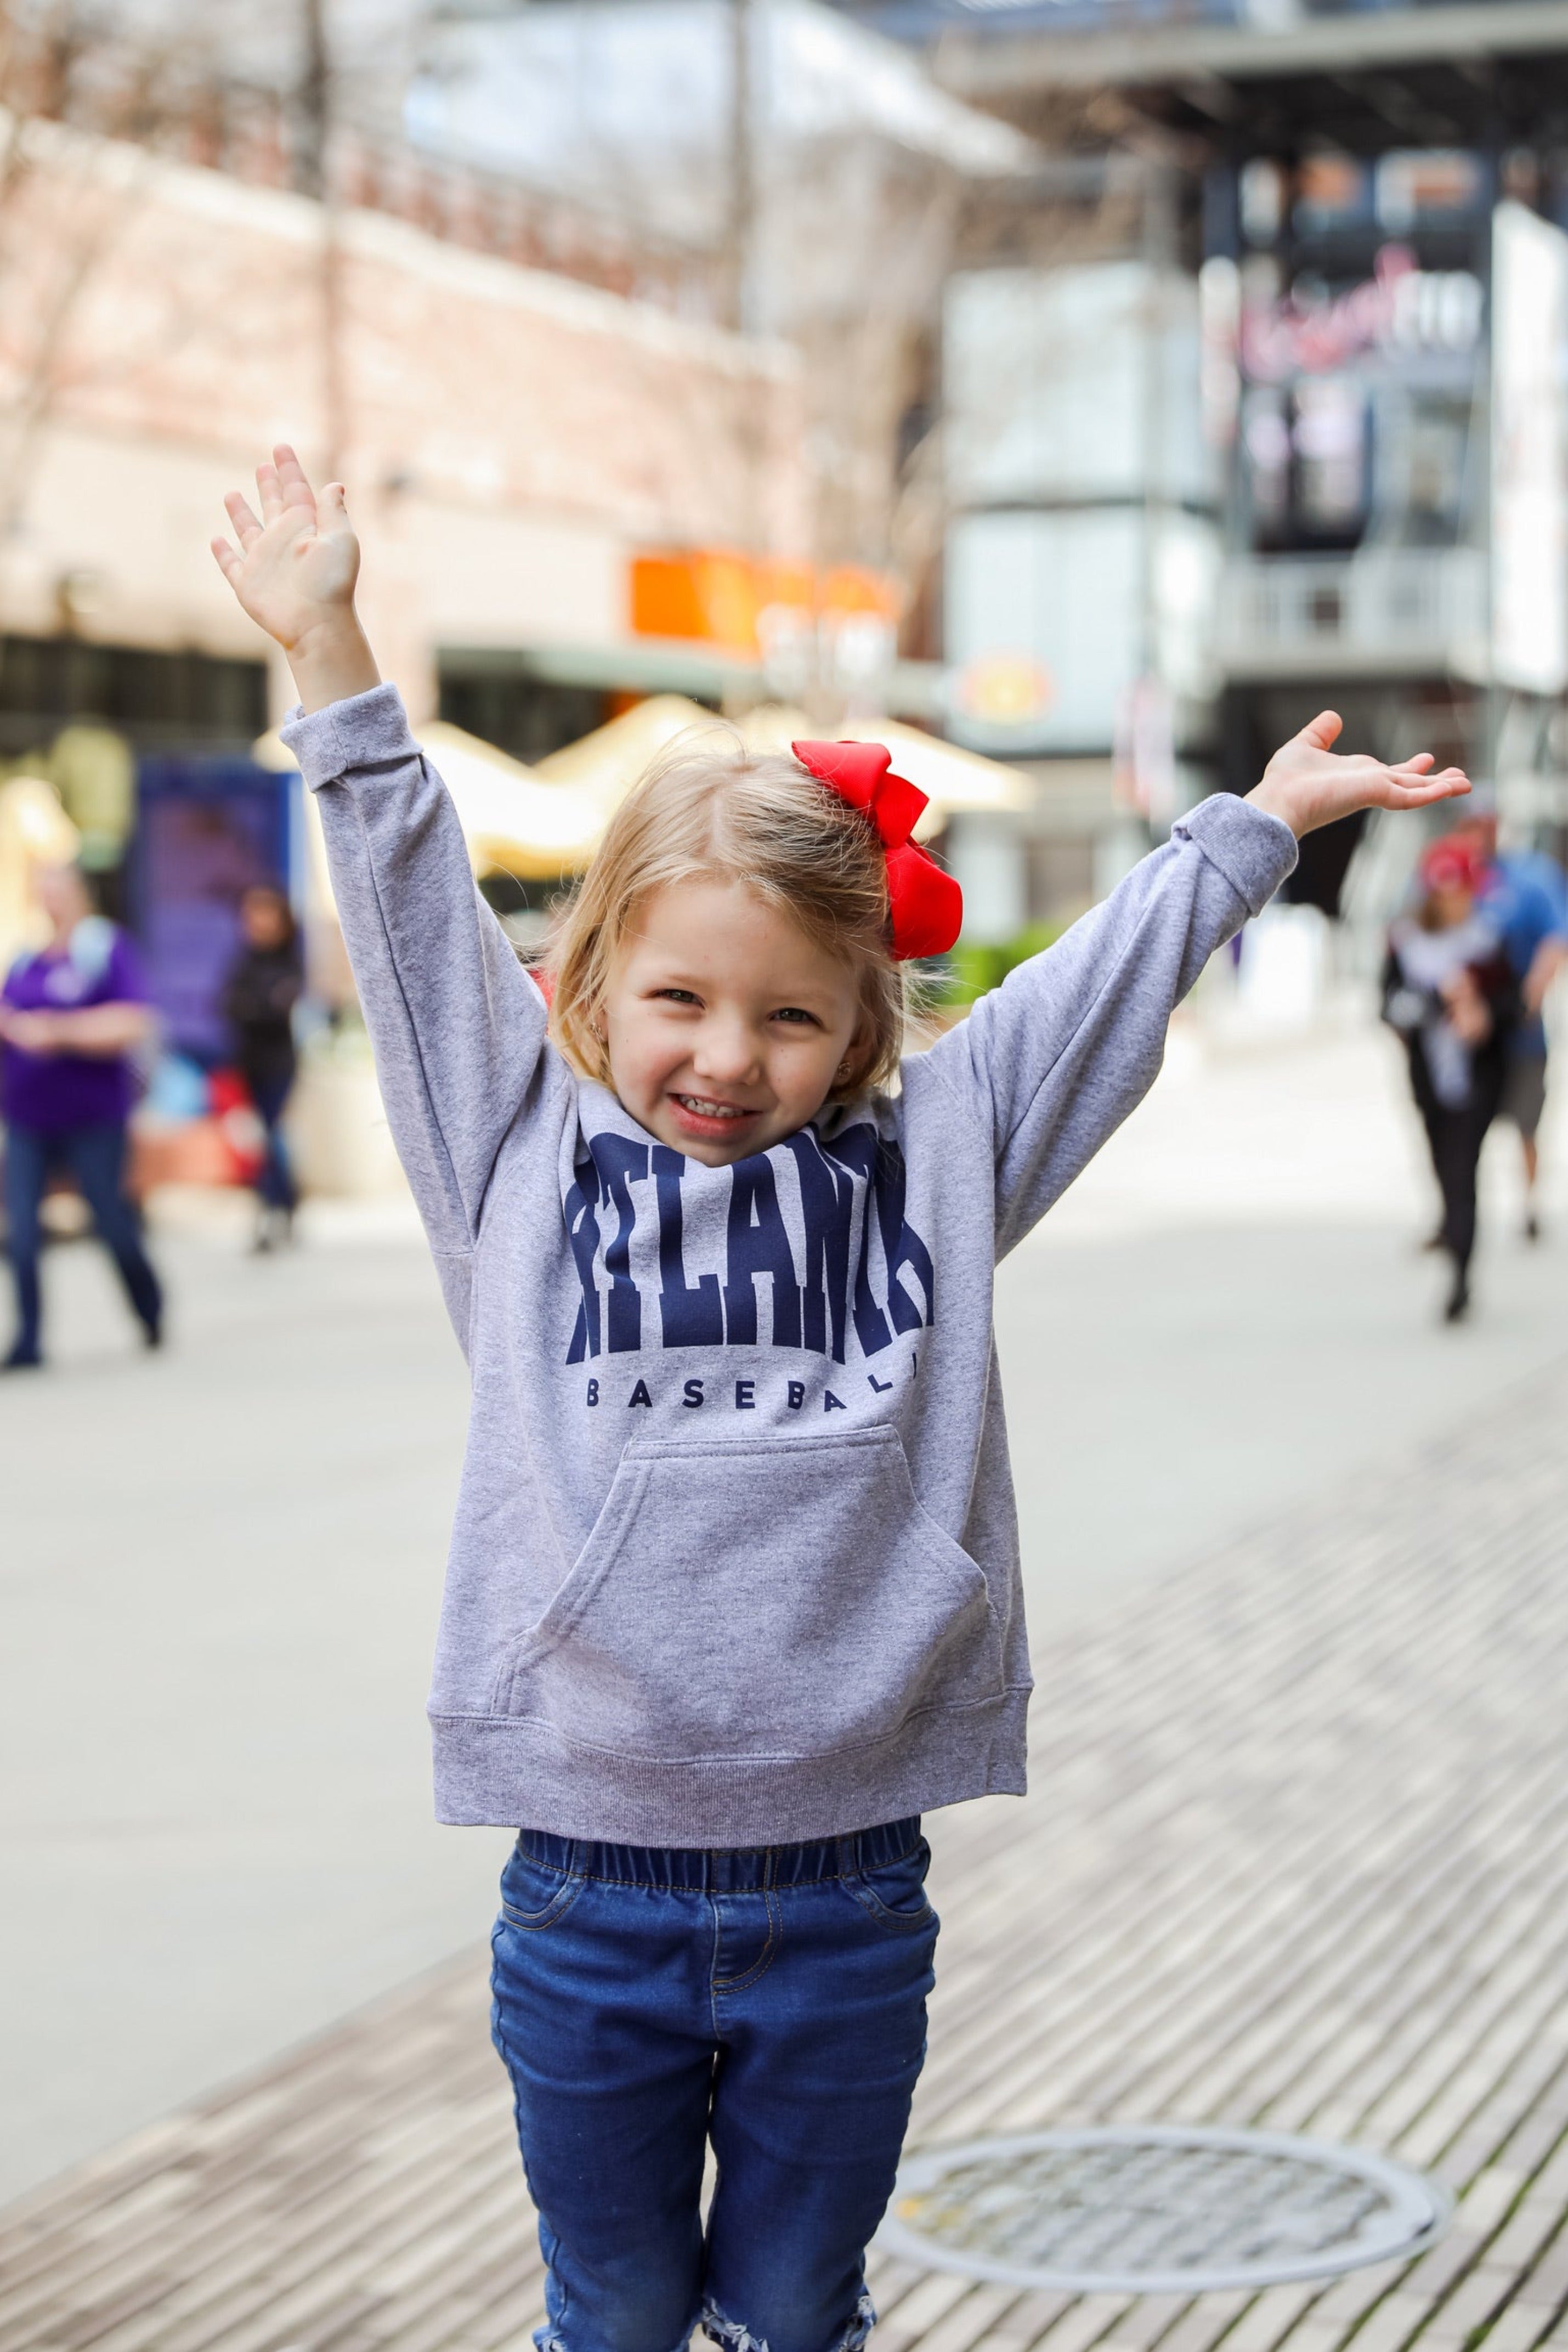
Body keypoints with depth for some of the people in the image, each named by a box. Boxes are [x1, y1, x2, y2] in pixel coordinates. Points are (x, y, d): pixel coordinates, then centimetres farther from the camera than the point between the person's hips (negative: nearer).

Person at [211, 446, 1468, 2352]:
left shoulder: (925, 1159, 5)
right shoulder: (526, 1161, 3)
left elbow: (1115, 972, 14)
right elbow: (415, 912, 5)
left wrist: (1258, 820, 20)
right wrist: (330, 657, 6)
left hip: (847, 1901, 1)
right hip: (589, 1897, -1)